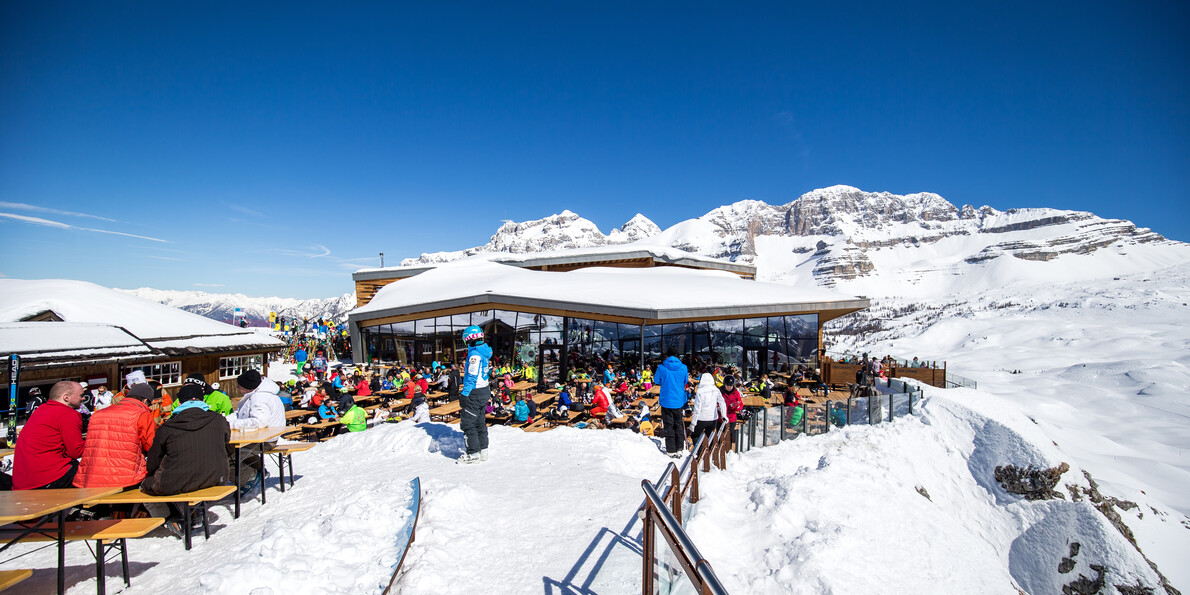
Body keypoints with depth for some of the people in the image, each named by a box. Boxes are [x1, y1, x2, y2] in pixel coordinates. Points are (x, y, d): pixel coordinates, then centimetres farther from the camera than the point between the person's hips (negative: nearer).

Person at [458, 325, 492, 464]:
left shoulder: (475, 354, -20)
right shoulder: (484, 351, 9)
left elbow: (472, 376, -22)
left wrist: (464, 394, -19)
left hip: (475, 393, -10)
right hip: (484, 390, 10)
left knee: (467, 423, -1)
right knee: (479, 421, 18)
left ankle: (474, 454, 3)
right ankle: (483, 450, 25)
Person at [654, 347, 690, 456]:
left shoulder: (662, 368, -12)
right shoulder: (683, 368, -5)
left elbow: (657, 380, 6)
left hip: (666, 401, -2)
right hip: (679, 401, 2)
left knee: (669, 426, 8)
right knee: (679, 425, 16)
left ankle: (671, 450, 12)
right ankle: (679, 449, 19)